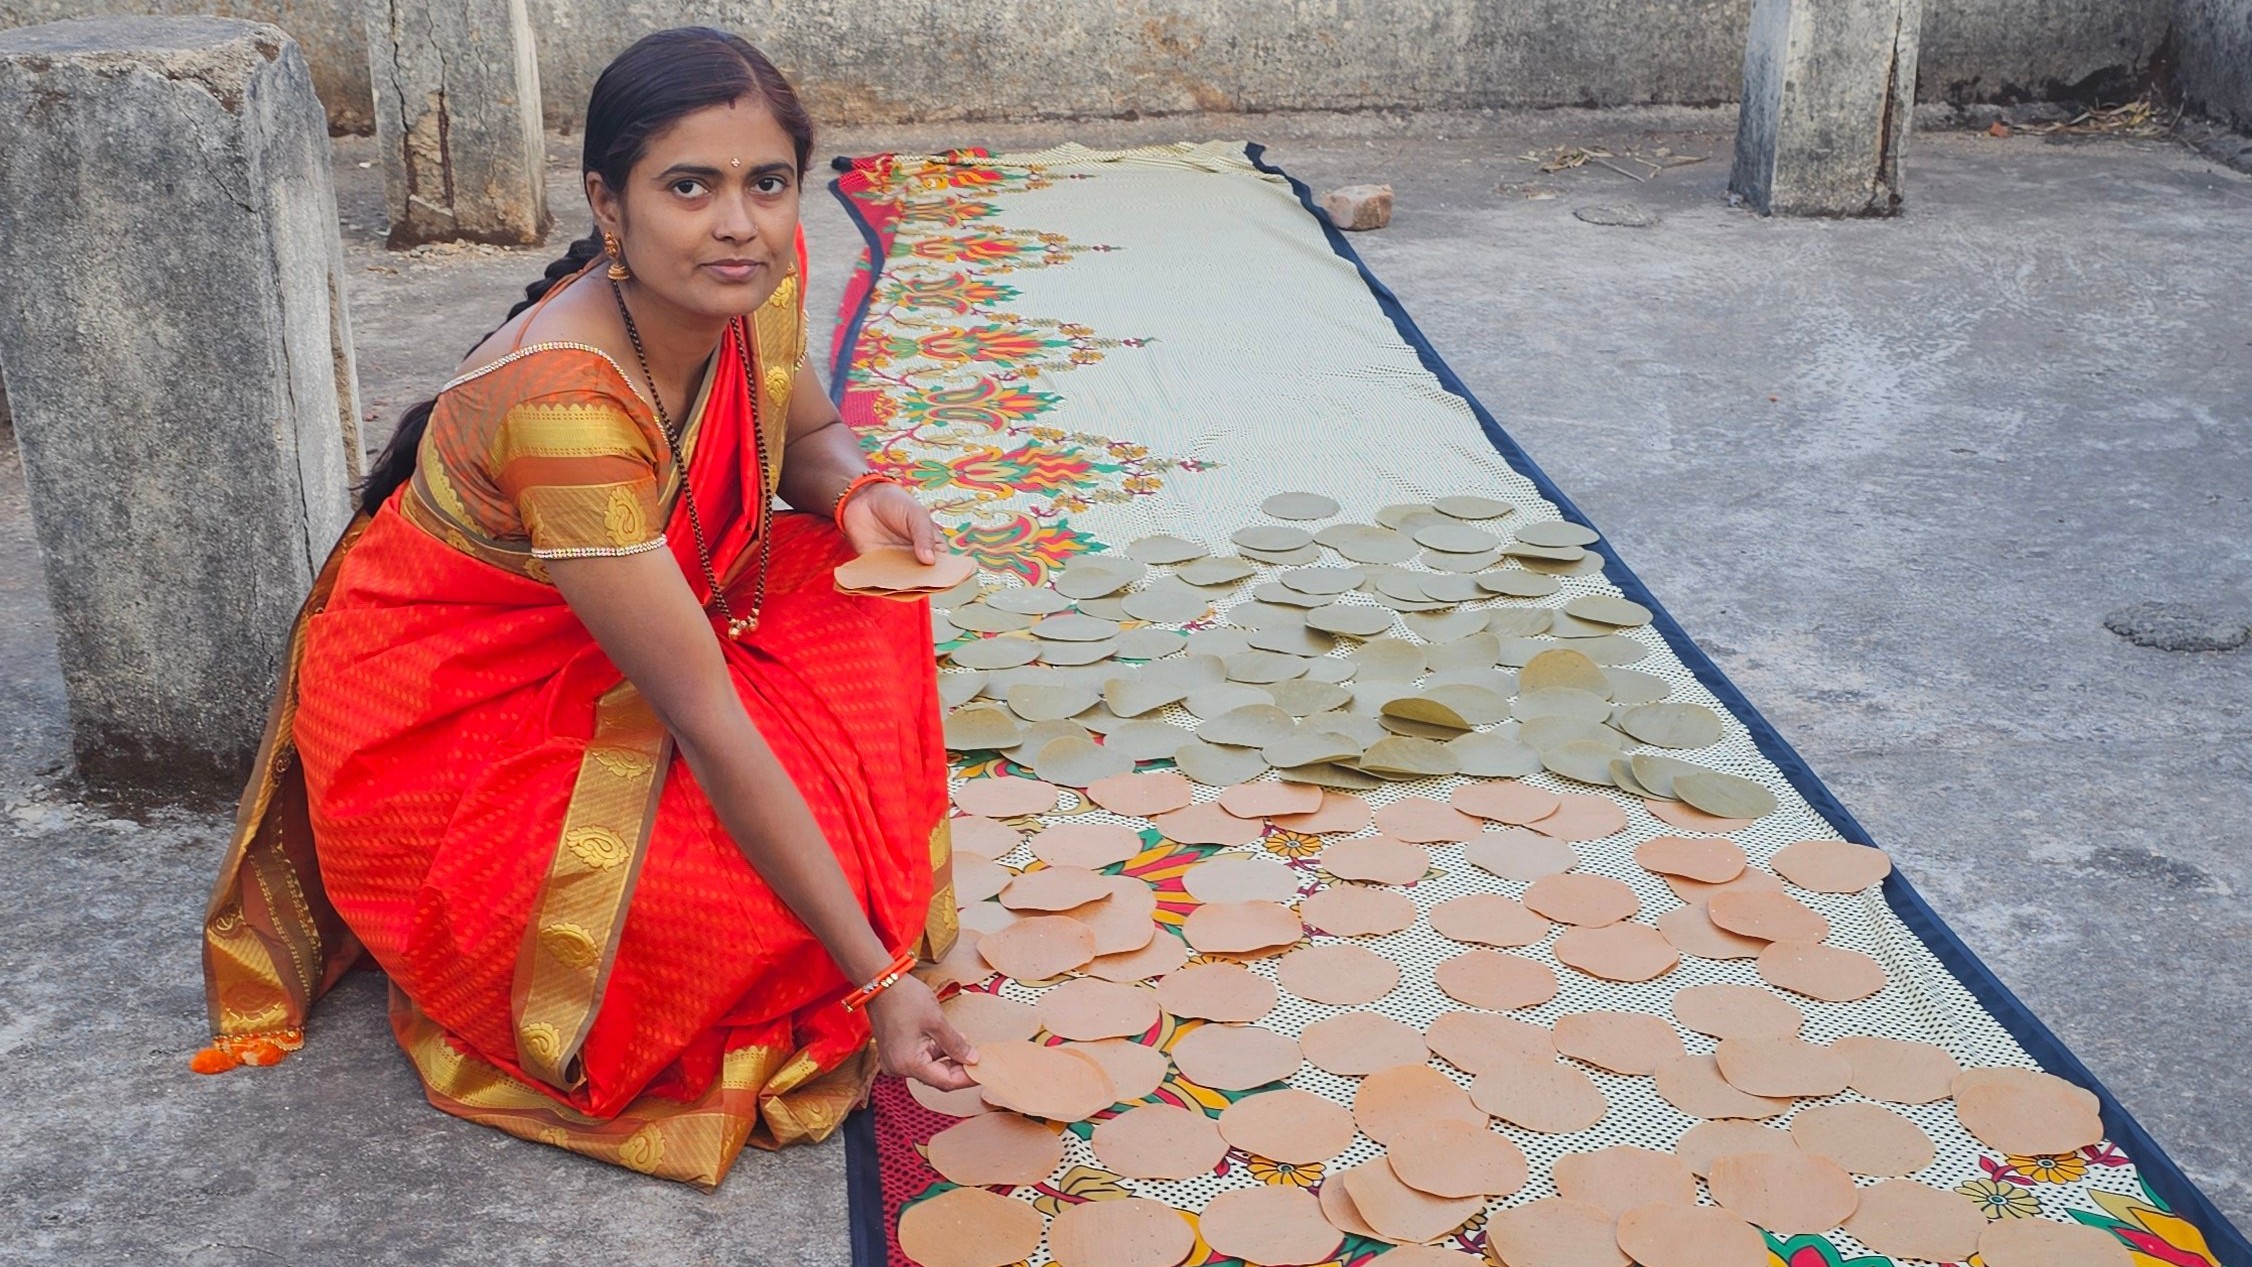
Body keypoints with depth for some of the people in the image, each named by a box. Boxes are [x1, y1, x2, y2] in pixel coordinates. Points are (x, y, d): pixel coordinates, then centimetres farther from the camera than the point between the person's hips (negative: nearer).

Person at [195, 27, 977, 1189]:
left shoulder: (758, 284, -15)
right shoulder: (563, 396, -36)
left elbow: (811, 433, 9)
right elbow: (706, 720, -36)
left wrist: (858, 495, -17)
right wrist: (876, 979, -33)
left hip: (604, 656, 8)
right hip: (449, 719, -7)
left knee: (866, 614, -9)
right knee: (753, 906, -24)